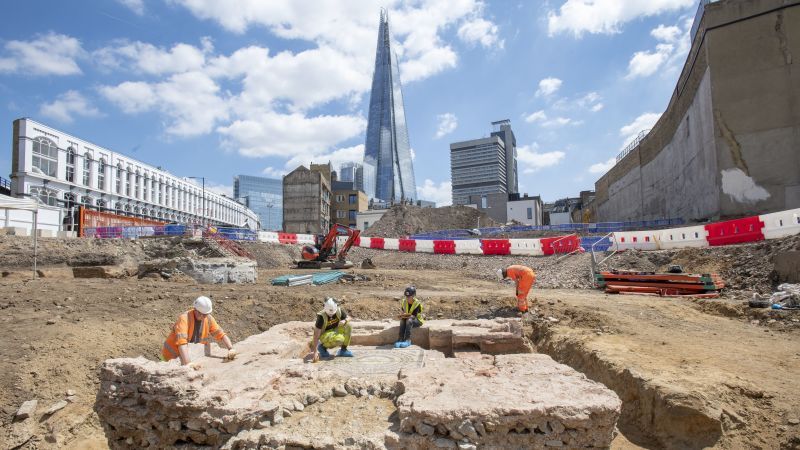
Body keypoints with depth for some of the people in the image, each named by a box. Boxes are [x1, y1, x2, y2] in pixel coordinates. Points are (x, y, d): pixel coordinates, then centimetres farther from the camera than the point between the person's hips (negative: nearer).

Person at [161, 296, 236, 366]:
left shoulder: (208, 318, -9)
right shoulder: (184, 318, -26)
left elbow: (221, 334, -6)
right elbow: (181, 342, -36)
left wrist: (231, 349, -22)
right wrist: (187, 364, -44)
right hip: (173, 355, -6)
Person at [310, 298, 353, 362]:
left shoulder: (339, 311, -14)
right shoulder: (321, 316, -27)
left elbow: (348, 318, 2)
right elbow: (316, 335, -28)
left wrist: (344, 321, -24)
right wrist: (315, 352, -32)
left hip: (335, 332, 5)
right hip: (325, 334, -5)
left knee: (349, 326, -20)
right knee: (339, 339, -35)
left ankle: (343, 350, -5)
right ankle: (323, 347, -4)